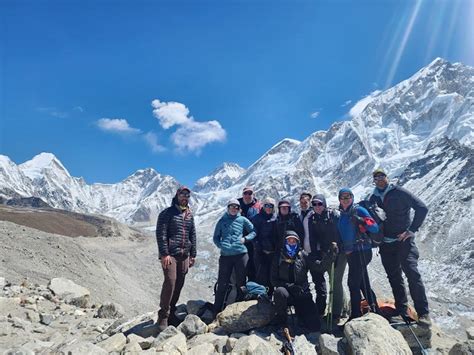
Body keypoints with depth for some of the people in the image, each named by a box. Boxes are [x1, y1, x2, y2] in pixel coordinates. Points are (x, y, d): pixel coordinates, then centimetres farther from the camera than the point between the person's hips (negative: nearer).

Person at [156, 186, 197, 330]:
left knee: (179, 284, 7)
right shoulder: (167, 213, -3)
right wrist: (164, 254, -15)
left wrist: (192, 255, 13)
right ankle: (163, 316, -1)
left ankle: (171, 312, 21)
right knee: (170, 282, -13)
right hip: (170, 254, -6)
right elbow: (161, 234, -9)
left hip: (184, 255, 6)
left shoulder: (189, 215, 15)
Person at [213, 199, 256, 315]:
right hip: (225, 255, 0)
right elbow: (215, 238, 13)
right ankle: (217, 309, 9)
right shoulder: (222, 221, 10)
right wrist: (221, 245, -4)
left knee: (241, 281, 9)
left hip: (241, 254, 0)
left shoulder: (243, 220, 8)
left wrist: (245, 238, -2)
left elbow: (253, 231, 13)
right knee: (222, 283, 1)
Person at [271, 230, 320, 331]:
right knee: (280, 291, -36)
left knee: (315, 326, -11)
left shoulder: (303, 256, 1)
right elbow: (274, 280, -3)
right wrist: (289, 286, -18)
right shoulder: (278, 258, -1)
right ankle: (280, 319, -8)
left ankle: (299, 311, 20)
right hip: (286, 291, 0)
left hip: (302, 294, 1)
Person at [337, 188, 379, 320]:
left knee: (353, 282, -6)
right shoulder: (342, 215, 13)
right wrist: (342, 247, 12)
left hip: (361, 251, -8)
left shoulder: (358, 210, -8)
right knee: (363, 283, 16)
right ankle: (375, 310, 29)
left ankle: (356, 315, 4)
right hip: (350, 253, 8)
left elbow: (375, 228, -15)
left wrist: (362, 221, -29)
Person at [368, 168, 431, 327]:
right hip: (385, 244, 5)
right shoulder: (373, 198, 8)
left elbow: (422, 208, -10)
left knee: (412, 273, -13)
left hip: (403, 241, -5)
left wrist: (412, 230, -13)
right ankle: (402, 311, 22)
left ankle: (423, 313, -3)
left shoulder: (399, 192, -6)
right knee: (394, 278, 11)